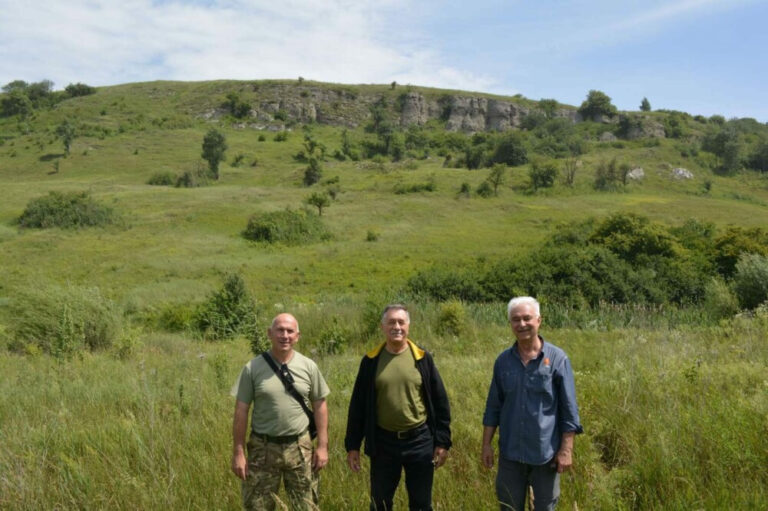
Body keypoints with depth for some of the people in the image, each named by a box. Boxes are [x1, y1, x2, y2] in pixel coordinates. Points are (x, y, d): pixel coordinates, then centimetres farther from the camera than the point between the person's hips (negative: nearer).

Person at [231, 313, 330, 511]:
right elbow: (241, 411, -3)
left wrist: (322, 446, 1)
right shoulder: (252, 368, -7)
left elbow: (319, 406, 4)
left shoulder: (309, 366, -1)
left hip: (299, 447, 1)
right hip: (263, 448, -1)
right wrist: (238, 452, -4)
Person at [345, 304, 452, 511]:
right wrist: (353, 445, 1)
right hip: (383, 442, 0)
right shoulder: (371, 361, -1)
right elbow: (358, 405, 3)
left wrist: (442, 441, -1)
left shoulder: (422, 358, -2)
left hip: (420, 441, 0)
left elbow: (440, 402, 2)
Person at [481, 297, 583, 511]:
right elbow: (493, 406, 7)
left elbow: (569, 409, -7)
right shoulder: (503, 360, 1)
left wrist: (566, 449, -10)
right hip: (510, 453, 3)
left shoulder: (557, 358, -8)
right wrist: (486, 444, 5)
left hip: (546, 453, -2)